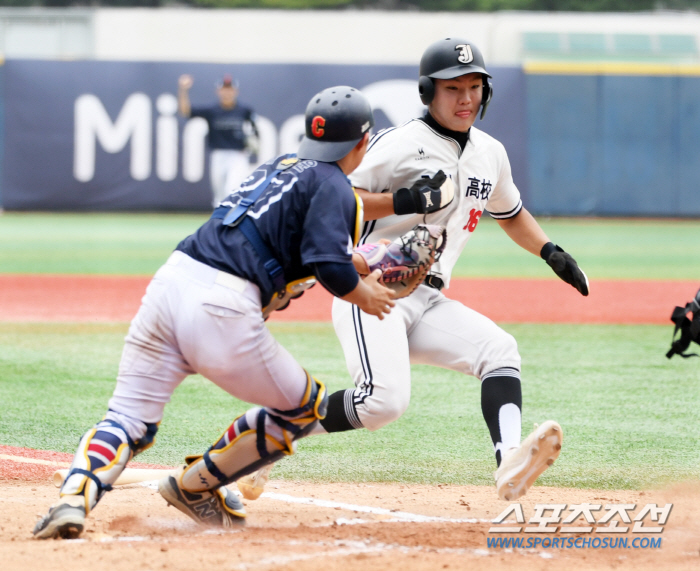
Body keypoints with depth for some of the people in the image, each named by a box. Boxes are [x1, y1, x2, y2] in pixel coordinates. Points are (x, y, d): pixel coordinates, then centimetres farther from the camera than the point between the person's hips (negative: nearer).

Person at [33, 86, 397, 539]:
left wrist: (356, 269, 43)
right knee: (305, 408, 15)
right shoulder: (335, 187, 2)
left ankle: (74, 499, -22)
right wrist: (364, 297, 7)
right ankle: (195, 486, 21)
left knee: (128, 420, 5)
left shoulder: (282, 165, 26)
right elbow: (331, 267, -11)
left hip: (171, 280, 7)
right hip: (222, 310, -7)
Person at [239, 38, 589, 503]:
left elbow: (510, 213, 35)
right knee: (385, 400, -26)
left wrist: (551, 252, 19)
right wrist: (402, 201, -21)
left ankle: (510, 464, -38)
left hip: (428, 303, 7)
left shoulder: (490, 154, 17)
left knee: (499, 349, -18)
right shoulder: (402, 144, -6)